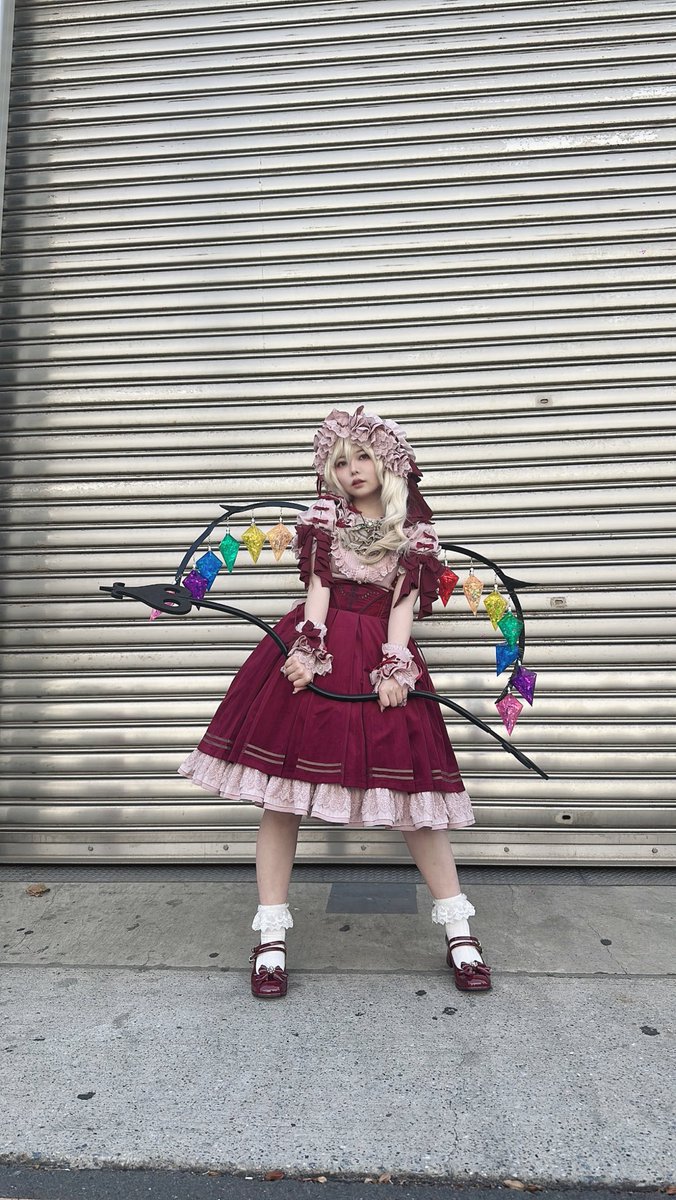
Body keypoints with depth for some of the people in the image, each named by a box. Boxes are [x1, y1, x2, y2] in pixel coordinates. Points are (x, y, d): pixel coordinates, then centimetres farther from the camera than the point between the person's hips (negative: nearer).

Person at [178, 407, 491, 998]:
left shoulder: (414, 529, 9)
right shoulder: (325, 515, 10)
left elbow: (403, 601, 0)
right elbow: (318, 585, -1)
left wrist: (395, 667, -13)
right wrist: (308, 649, -15)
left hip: (381, 656, 0)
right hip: (316, 651, 1)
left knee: (408, 790, 2)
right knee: (283, 794, 0)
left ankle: (460, 931, 18)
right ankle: (271, 938, 15)